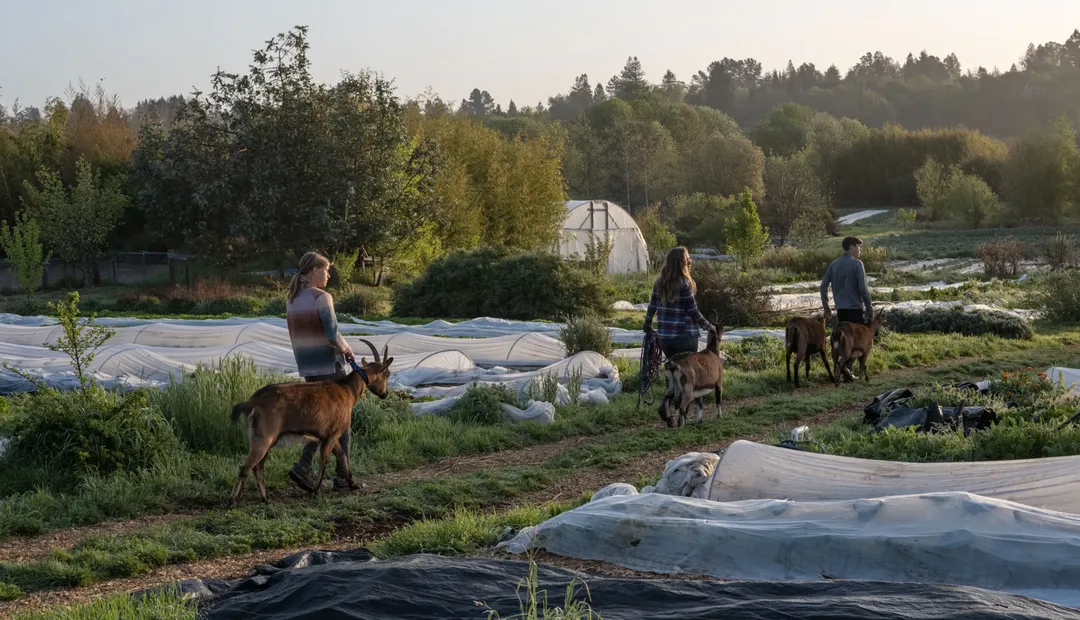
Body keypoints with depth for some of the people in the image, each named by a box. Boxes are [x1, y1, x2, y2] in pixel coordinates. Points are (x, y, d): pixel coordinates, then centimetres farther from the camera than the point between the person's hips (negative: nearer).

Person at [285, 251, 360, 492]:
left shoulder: (292, 301, 8)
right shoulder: (322, 298, -16)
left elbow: (298, 337, 13)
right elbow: (333, 335, -21)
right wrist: (346, 349, 1)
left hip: (308, 368, 7)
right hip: (330, 366, -7)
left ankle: (303, 466, -2)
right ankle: (342, 476, 10)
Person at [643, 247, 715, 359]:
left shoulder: (660, 282, 3)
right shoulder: (684, 283, -13)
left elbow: (652, 306, 9)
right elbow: (693, 312, -11)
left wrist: (647, 325, 24)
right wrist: (710, 328, -1)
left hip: (664, 336, 5)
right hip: (685, 336, -5)